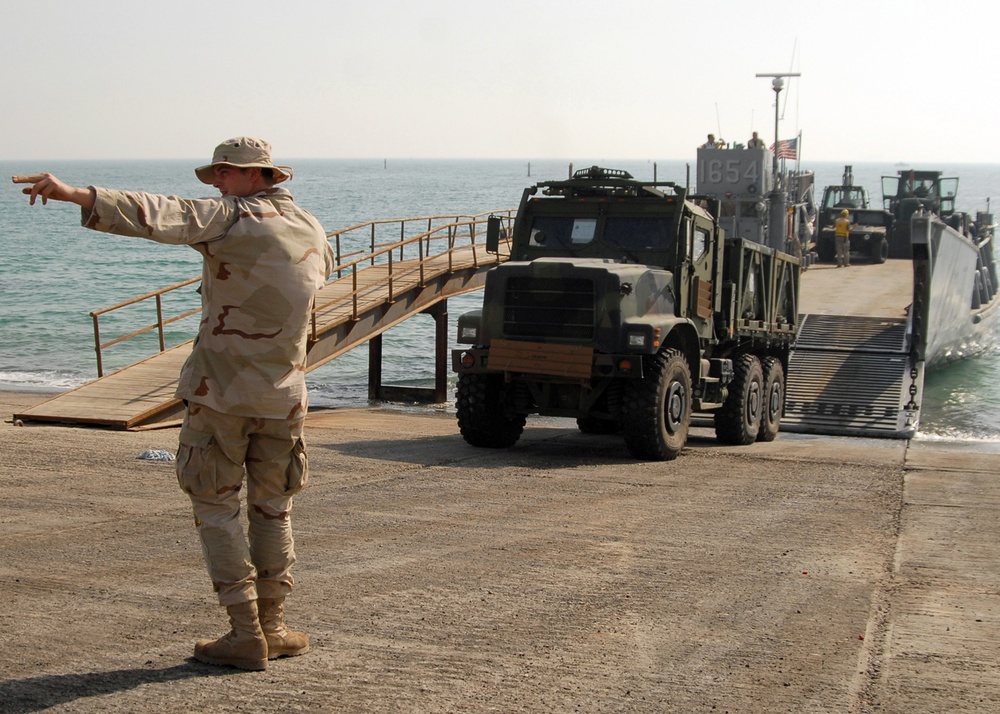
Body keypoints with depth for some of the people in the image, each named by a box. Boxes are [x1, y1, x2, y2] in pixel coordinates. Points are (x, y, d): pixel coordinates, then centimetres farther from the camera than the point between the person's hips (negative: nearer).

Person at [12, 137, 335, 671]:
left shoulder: (232, 219, -12)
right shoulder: (312, 230, 8)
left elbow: (160, 214, -27)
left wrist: (73, 194, -35)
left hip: (220, 390, -5)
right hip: (282, 396, 6)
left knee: (215, 507, 4)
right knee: (272, 509, 16)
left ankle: (246, 635, 2)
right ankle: (273, 628, 19)